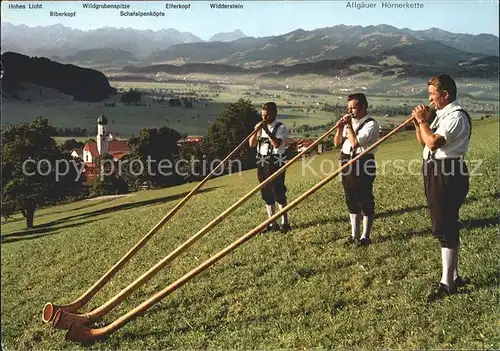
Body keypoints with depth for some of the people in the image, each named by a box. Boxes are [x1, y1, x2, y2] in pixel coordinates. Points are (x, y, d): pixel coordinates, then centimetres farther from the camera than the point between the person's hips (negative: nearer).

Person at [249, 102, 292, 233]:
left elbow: (276, 144, -22)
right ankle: (272, 224, 19)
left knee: (278, 193, -6)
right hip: (262, 163, 6)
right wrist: (256, 131, -5)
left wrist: (267, 130, -21)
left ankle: (285, 223, 2)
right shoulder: (261, 127, 12)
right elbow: (252, 144, 8)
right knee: (267, 194, 10)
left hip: (276, 163, -6)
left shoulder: (281, 128, -7)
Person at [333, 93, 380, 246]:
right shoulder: (350, 122, 12)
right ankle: (354, 234, 25)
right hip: (347, 163, 8)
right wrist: (340, 128, -2)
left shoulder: (371, 124, -11)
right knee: (351, 201, 14)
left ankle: (365, 236, 11)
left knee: (365, 201, 1)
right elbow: (337, 142, 13)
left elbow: (355, 143, -22)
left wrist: (348, 126, -14)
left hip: (363, 164, -8)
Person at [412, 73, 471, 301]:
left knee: (445, 228, -4)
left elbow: (433, 142, -27)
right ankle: (453, 276, 30)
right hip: (436, 172, 10)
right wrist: (419, 123, 4)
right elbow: (423, 141, 19)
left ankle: (447, 282, 6)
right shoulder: (442, 115, 15)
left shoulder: (457, 116, -16)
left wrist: (422, 121, -14)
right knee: (446, 227, 17)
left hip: (448, 174, -10)